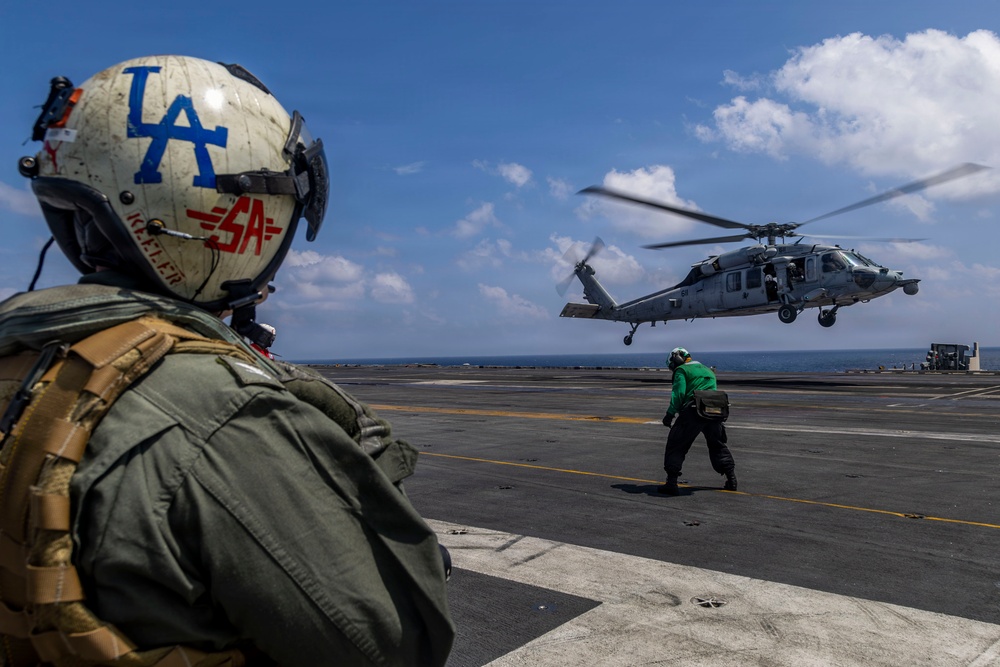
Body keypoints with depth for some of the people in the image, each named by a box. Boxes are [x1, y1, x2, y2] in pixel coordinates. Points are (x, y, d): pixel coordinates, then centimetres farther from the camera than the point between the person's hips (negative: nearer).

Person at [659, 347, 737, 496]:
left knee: (675, 446, 1)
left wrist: (670, 413, -9)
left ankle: (671, 483, -4)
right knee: (718, 446, 23)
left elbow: (679, 393, -9)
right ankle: (731, 479, 23)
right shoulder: (708, 370, 27)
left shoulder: (681, 370, 5)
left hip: (692, 413, -6)